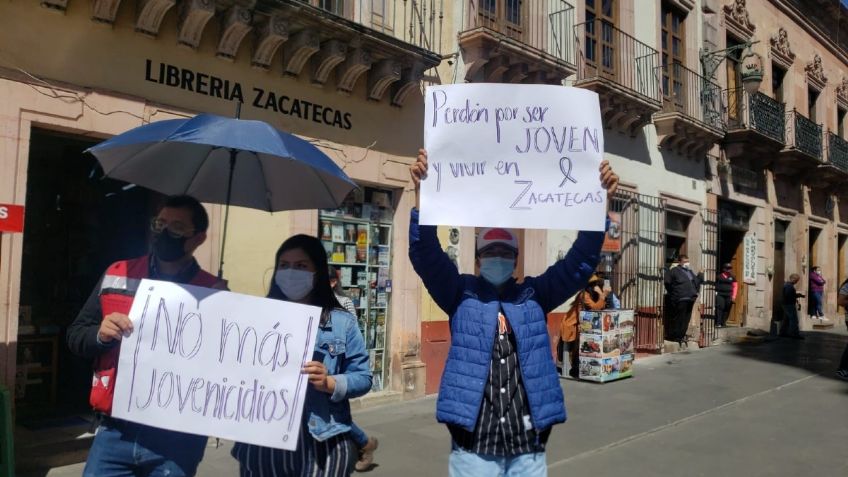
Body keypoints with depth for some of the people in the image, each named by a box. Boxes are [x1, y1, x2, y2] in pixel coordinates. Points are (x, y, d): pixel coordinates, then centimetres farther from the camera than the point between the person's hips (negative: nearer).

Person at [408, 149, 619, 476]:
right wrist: (423, 191, -24)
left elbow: (581, 261, -2)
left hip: (528, 449, 2)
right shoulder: (461, 294, 1)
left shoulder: (535, 295, 6)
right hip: (474, 448, -2)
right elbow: (426, 255, -12)